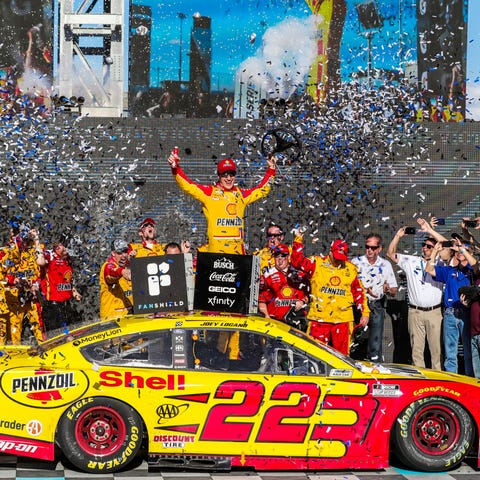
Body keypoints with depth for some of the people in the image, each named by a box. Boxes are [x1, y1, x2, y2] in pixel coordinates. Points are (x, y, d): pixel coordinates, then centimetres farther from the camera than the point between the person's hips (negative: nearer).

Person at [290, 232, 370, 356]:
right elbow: (297, 261, -6)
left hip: (343, 318, 2)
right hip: (319, 317, -2)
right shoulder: (317, 264, 4)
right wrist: (298, 240, -12)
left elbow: (359, 292, 17)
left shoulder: (351, 269, 12)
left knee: (342, 353, 4)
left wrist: (365, 313, 13)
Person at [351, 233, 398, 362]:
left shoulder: (386, 265, 10)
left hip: (377, 306, 2)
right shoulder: (356, 262, 2)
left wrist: (388, 290, -11)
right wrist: (364, 290, -16)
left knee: (376, 345, 0)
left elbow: (394, 291, 11)